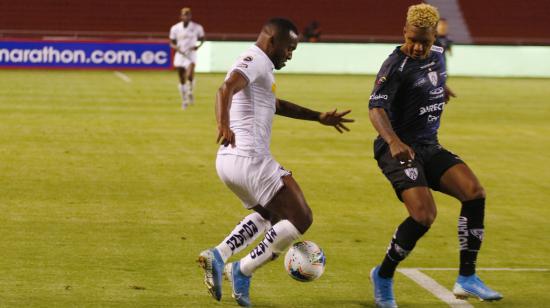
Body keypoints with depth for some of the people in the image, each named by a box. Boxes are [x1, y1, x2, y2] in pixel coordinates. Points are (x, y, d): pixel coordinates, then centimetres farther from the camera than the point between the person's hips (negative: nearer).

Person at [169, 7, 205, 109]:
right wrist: (176, 47, -15)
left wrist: (199, 46, -9)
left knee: (190, 75, -25)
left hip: (191, 54, -2)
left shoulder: (197, 27, -3)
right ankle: (184, 101, 22)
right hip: (180, 54, 2)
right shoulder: (175, 28, 0)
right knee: (182, 80, 6)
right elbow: (172, 43, 6)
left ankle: (190, 91, 5)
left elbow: (202, 39, 11)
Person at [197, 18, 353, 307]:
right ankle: (242, 271, -6)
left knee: (268, 214, 30)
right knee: (300, 219, 0)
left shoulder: (258, 64, 23)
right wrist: (223, 124, -47)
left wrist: (318, 117, 40)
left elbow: (277, 105, 39)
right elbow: (226, 88, -30)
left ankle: (218, 255, 10)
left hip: (229, 161, 10)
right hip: (251, 160, -10)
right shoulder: (255, 60, -9)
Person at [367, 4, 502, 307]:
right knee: (424, 215, -23)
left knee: (475, 193, -12)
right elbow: (376, 108, -30)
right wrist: (394, 141, -45)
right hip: (399, 149, -7)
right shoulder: (396, 65, -16)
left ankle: (466, 279, -4)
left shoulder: (437, 55, 6)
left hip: (430, 147, 7)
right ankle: (383, 277, 1)